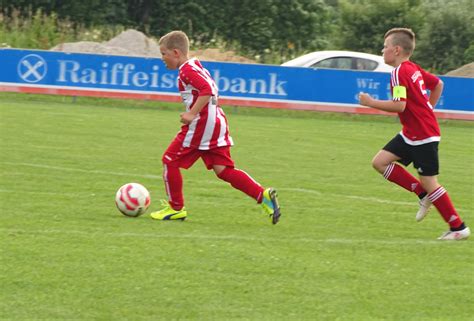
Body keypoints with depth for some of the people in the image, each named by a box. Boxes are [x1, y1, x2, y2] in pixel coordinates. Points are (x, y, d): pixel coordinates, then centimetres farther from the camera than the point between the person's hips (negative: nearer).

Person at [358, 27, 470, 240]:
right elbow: (438, 84, 22)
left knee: (429, 182, -4)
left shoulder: (399, 73, -18)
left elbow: (399, 105, -27)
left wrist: (370, 102, -16)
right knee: (380, 162, 5)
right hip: (410, 134, 10)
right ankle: (423, 194, 8)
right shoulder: (414, 69, 10)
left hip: (423, 136, -10)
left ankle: (458, 228, 4)